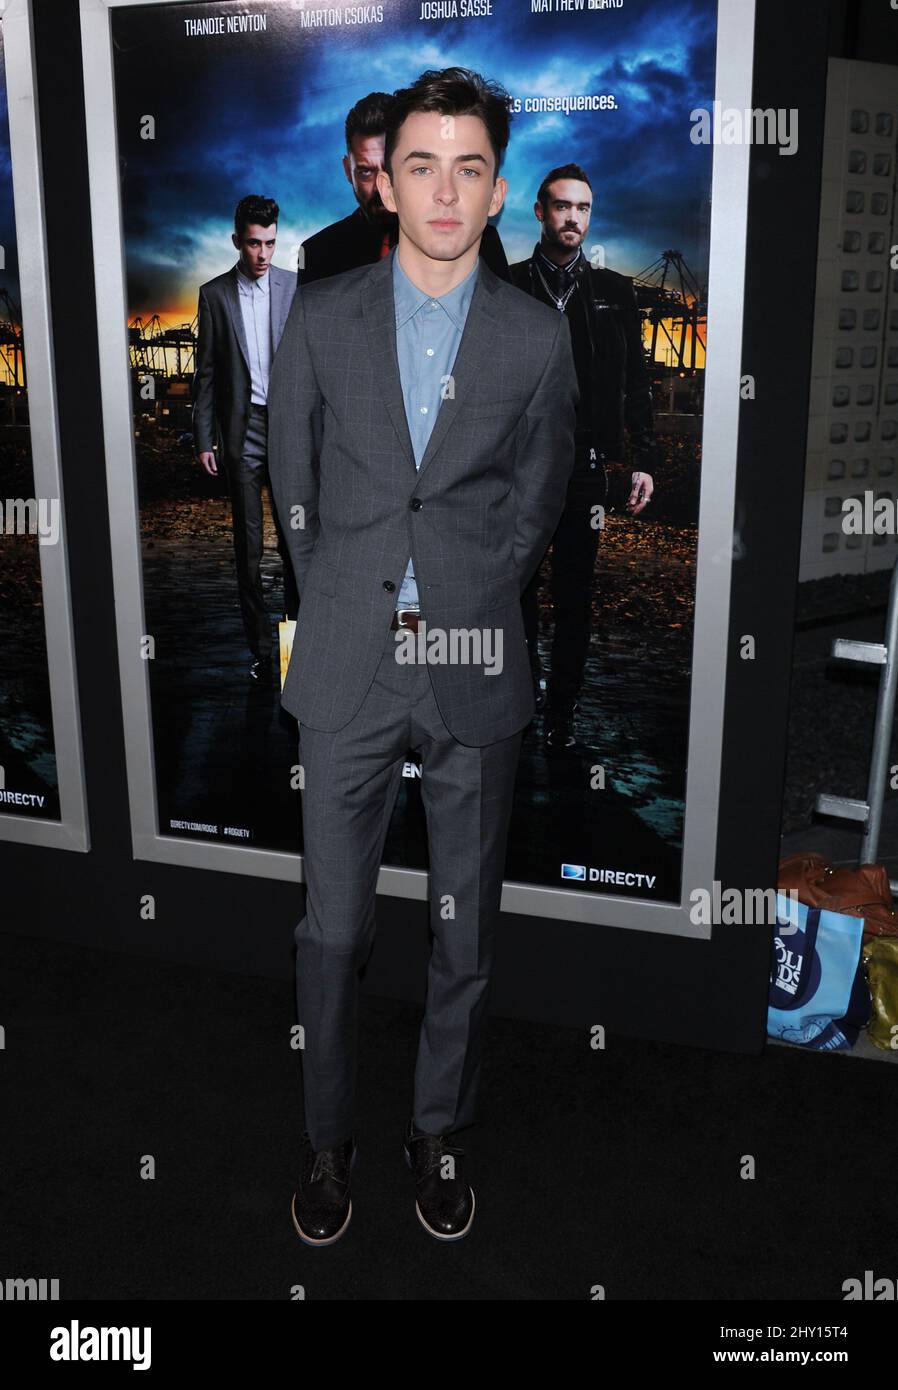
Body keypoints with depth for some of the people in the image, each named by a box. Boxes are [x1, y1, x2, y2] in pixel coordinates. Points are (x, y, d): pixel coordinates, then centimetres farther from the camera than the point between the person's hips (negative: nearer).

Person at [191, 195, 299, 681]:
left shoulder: (295, 287, 4)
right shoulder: (214, 294, 4)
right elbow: (205, 373, 5)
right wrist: (203, 438, 1)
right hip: (242, 429, 0)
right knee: (248, 545, 3)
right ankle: (260, 647, 11)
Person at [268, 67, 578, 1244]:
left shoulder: (538, 337, 3)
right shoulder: (321, 320, 4)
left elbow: (536, 505, 10)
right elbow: (294, 486, 10)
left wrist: (471, 613, 5)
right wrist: (343, 614, 6)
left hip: (476, 672, 0)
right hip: (347, 667, 0)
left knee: (466, 929, 10)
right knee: (333, 927, 7)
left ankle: (440, 1134, 31)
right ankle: (328, 1141, 28)